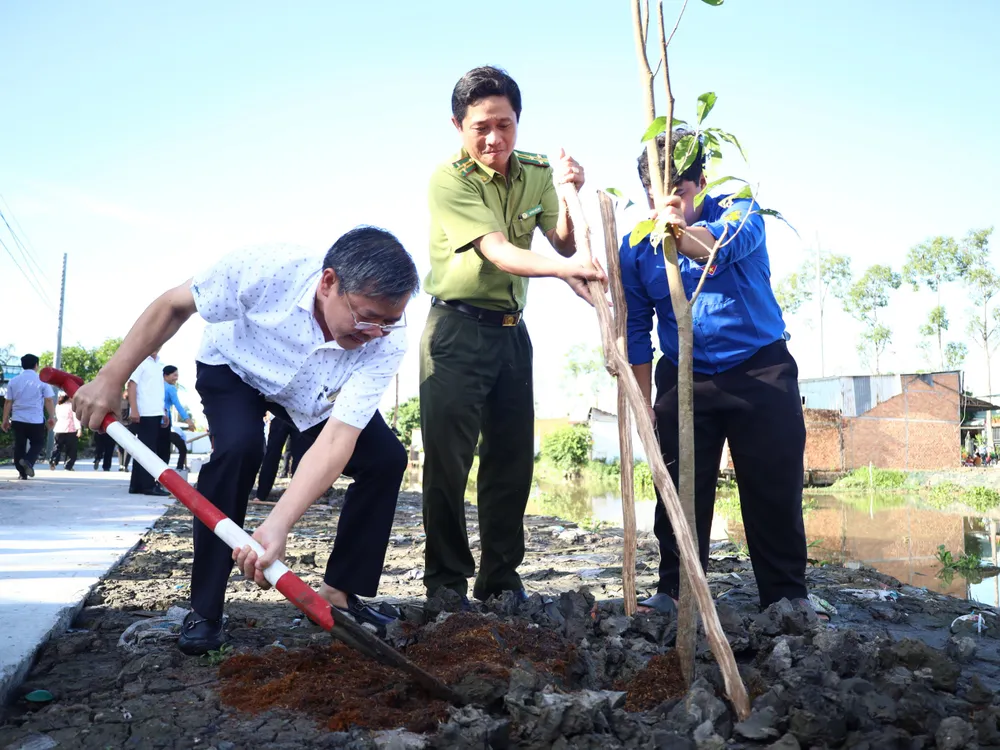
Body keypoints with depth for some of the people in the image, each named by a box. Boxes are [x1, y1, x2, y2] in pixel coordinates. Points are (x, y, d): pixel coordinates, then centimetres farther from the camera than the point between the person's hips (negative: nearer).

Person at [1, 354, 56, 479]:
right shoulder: (42, 380, -3)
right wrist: (52, 417, -4)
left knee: (19, 446, 11)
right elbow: (49, 400, -8)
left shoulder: (13, 381, 6)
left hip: (18, 419, 3)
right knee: (38, 443, 10)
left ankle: (22, 473, 11)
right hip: (36, 420, -3)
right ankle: (28, 461, -15)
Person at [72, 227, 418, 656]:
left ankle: (337, 591, 2)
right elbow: (173, 306, -22)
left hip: (317, 395, 3)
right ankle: (204, 608, -14)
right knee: (239, 446, -31)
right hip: (233, 367, -2)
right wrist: (110, 379, -21)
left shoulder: (387, 344, -35)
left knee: (386, 459, -14)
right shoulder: (266, 269, -40)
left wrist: (277, 525, -52)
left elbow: (337, 440, -41)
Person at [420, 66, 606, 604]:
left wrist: (566, 194, -15)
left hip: (511, 331, 6)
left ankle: (501, 580, 20)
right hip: (457, 330, -6)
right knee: (448, 459, -6)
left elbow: (564, 244, 1)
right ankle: (446, 583, 8)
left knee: (512, 459, 8)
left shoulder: (536, 172, 7)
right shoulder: (449, 179, -13)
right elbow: (497, 252, -26)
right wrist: (564, 271, -41)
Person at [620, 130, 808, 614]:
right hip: (684, 379, 2)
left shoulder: (737, 211, -9)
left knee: (774, 492, 2)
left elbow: (727, 242, -35)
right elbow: (636, 329, 3)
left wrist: (684, 233, -58)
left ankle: (786, 595, 15)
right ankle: (675, 589, 16)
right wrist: (644, 402, 0)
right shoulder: (636, 247, -2)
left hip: (762, 372, -2)